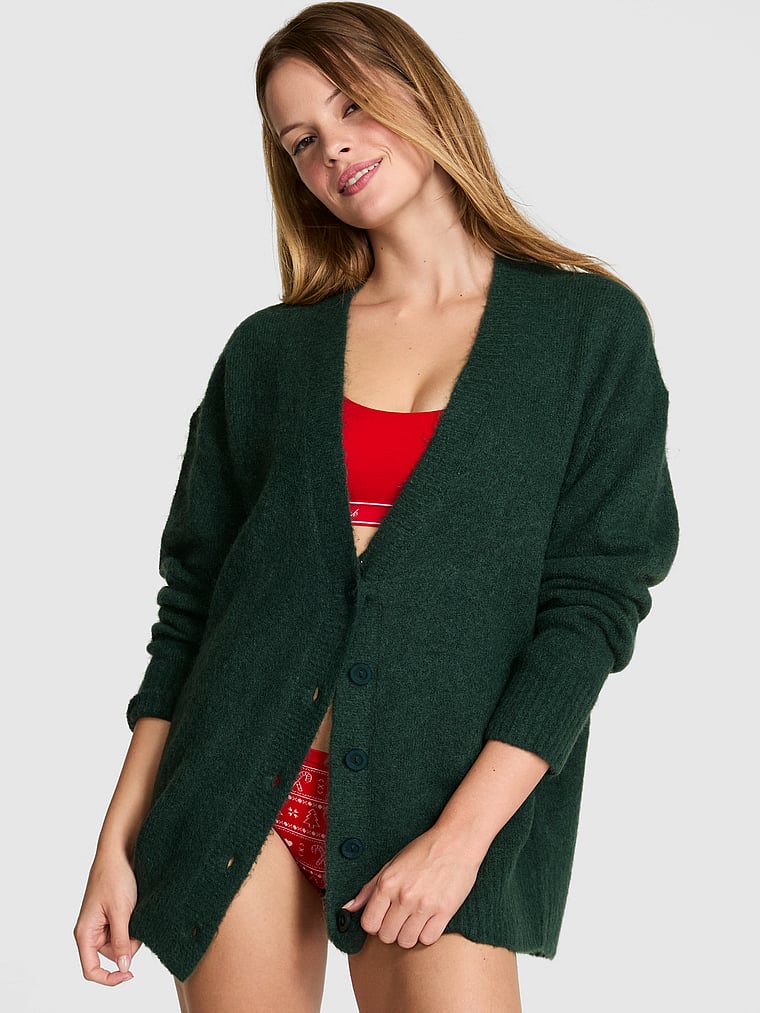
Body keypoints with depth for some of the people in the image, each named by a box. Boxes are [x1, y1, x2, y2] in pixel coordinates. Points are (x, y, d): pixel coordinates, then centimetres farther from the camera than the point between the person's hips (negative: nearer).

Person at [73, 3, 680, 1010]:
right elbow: (191, 600, 8)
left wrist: (460, 834, -12)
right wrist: (119, 839, 3)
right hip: (240, 788, 2)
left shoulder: (593, 328, 0)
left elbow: (598, 597, -5)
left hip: (447, 802, -2)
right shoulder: (269, 352, 7)